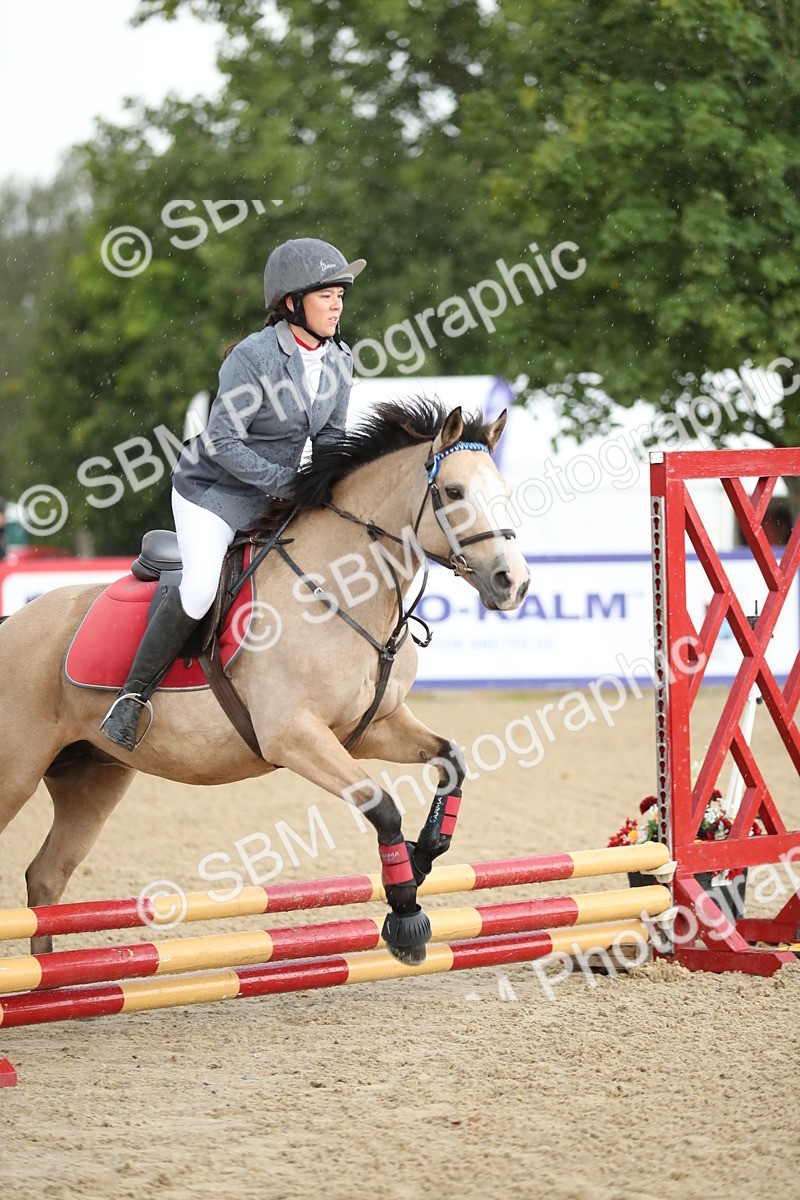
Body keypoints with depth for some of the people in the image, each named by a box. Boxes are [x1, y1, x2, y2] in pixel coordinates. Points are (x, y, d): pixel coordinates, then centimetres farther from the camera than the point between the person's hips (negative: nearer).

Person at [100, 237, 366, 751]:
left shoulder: (339, 360, 0)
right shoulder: (252, 358, -21)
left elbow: (330, 436, 9)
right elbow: (223, 442, -21)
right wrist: (285, 482, -24)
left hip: (278, 496, 8)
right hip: (212, 490, -7)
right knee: (200, 586, -28)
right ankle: (133, 695, -15)